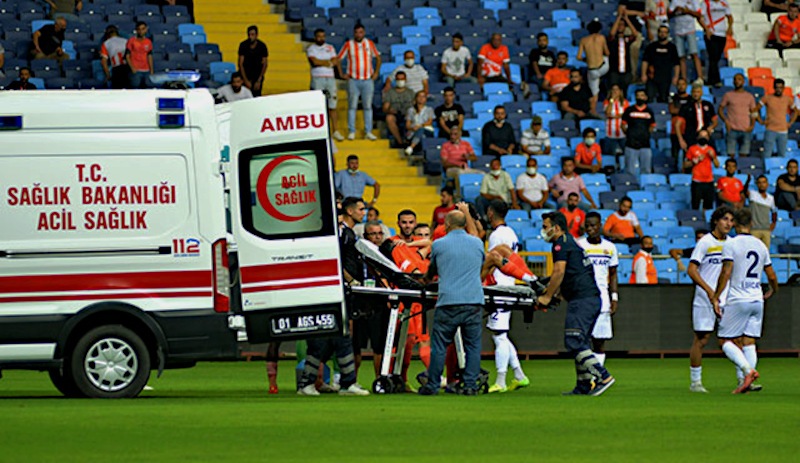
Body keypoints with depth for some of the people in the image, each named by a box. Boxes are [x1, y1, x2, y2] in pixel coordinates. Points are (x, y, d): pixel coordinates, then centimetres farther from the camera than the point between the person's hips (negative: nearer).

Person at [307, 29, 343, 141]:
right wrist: (329, 62, -4)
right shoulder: (311, 48, 4)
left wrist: (321, 62, -9)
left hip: (330, 78, 3)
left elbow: (335, 62, 3)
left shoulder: (330, 48, 14)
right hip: (317, 79, -3)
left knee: (332, 106, 3)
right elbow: (314, 61, -12)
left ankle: (335, 131, 5)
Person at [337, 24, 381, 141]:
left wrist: (376, 73, 5)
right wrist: (341, 74, -3)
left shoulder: (370, 44, 4)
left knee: (368, 106, 4)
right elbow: (338, 59, 4)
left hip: (368, 80, 2)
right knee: (352, 106, 0)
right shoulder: (348, 44, -2)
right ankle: (351, 132, 5)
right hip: (353, 80, -2)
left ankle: (368, 132, 8)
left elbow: (378, 58, 14)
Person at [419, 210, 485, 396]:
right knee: (473, 345, 6)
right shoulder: (477, 243, 11)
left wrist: (427, 278, 46)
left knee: (439, 345, 4)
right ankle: (470, 385, 3)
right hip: (474, 302, 2)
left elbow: (431, 272, 22)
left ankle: (432, 386, 7)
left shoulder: (439, 244, 5)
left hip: (448, 302, -2)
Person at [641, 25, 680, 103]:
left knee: (663, 99, -2)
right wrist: (643, 74, -1)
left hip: (665, 78, 0)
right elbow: (645, 61, 9)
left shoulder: (671, 47, 9)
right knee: (650, 97, -11)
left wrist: (676, 76, -1)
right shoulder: (652, 46, 10)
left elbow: (677, 63, 9)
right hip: (652, 77, 0)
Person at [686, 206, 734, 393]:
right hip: (705, 300, -5)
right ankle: (695, 382, 9)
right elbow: (692, 270, -12)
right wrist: (709, 290, -21)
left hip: (726, 300, 5)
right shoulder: (705, 242, -7)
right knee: (701, 339, 0)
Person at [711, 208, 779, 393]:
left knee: (725, 340, 0)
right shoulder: (761, 246, 10)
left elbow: (726, 273, -16)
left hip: (738, 301, -6)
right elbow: (772, 276, 16)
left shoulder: (730, 244, -7)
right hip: (757, 300, 6)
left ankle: (748, 370, -19)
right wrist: (772, 291, 36)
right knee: (749, 342, 7)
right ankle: (745, 382, -3)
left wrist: (715, 298, -12)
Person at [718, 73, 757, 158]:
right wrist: (726, 121, -9)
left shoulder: (749, 96, 11)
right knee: (731, 154, -6)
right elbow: (720, 109, 8)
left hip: (745, 130, 2)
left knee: (744, 154, 0)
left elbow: (753, 112, 13)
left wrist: (752, 125, -4)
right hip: (732, 130, -2)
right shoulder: (728, 95, 7)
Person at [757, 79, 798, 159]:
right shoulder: (767, 98, -2)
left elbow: (795, 111, 22)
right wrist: (760, 121, -3)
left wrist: (790, 123, 9)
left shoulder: (788, 99, 6)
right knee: (767, 154, -9)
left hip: (783, 131, 3)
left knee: (782, 155, 5)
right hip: (770, 131, -3)